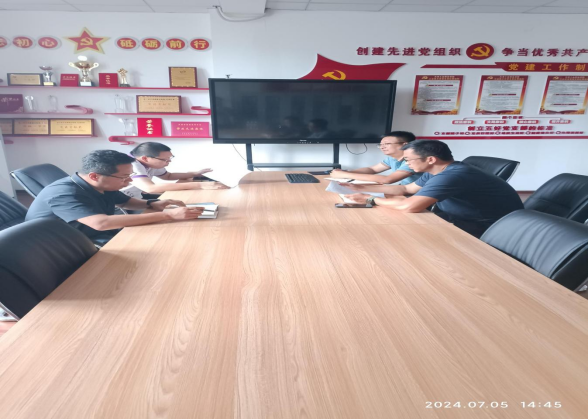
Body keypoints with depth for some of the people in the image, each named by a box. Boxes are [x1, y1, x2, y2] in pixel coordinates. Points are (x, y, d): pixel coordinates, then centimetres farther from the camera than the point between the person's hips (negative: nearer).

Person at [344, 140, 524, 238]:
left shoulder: (450, 176, -32)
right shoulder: (436, 171, 1)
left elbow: (409, 206, -41)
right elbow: (405, 189, 12)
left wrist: (369, 200, -24)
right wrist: (362, 187, 6)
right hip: (467, 218, 9)